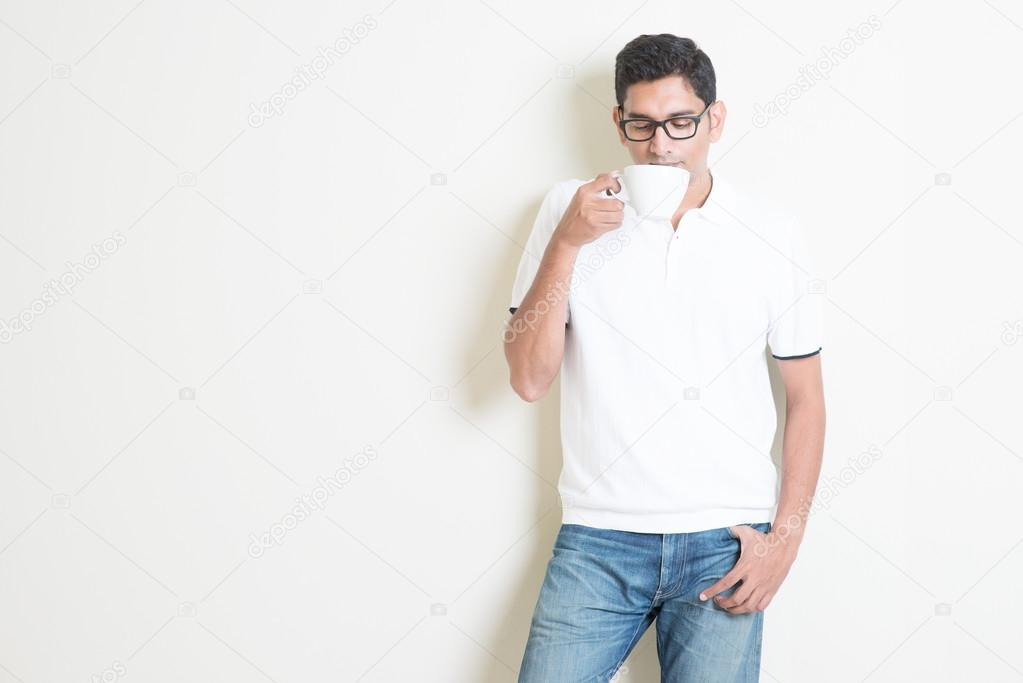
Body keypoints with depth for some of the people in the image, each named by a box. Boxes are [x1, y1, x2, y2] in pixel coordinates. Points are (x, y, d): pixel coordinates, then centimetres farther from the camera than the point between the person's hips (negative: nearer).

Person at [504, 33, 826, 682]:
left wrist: (786, 537, -3)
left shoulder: (772, 233, 1)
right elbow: (529, 380, -5)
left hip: (726, 544, 0)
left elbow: (806, 398, 6)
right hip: (598, 536, 0)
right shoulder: (572, 210, 1)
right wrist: (566, 245, -15)